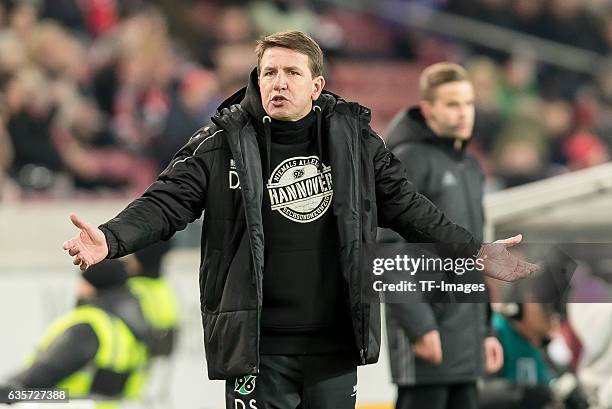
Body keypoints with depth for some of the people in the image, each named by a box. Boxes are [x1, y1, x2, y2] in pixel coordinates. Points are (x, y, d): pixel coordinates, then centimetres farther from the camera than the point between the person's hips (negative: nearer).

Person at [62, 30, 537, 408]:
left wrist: (475, 251, 15)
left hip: (336, 346, 3)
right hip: (259, 347, -3)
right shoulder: (224, 142, -2)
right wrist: (111, 239, -25)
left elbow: (404, 204, 16)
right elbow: (169, 200, -7)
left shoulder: (354, 137, 6)